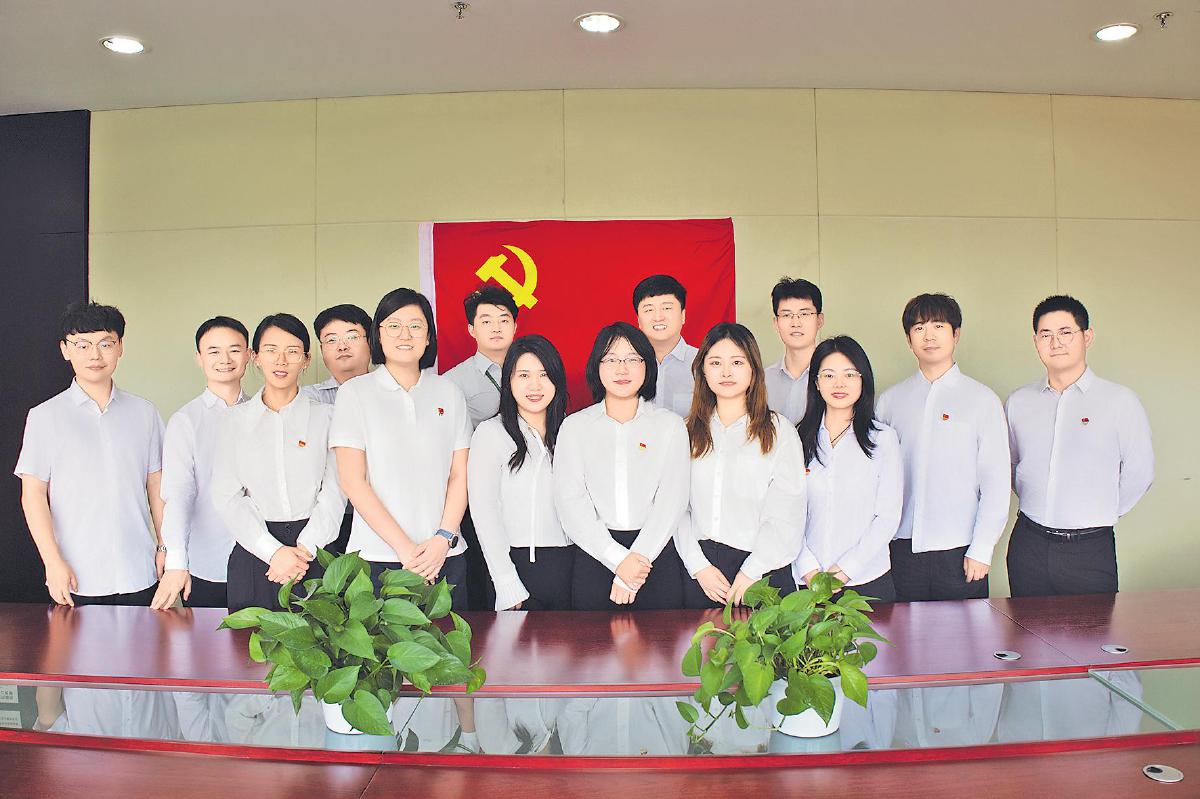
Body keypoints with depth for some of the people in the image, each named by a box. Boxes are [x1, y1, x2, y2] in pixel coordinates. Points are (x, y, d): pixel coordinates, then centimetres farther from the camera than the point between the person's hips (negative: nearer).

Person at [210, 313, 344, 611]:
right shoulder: (235, 419, 6)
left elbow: (334, 492, -2)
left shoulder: (326, 417, 3)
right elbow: (227, 496, -1)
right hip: (254, 550, 1)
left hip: (315, 551, -1)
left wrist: (304, 549, -14)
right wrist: (275, 551, -12)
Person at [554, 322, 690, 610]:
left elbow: (672, 500, -3)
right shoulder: (575, 426, 6)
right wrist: (619, 559, -14)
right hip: (595, 554, 0)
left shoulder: (670, 424, 6)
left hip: (657, 553, 0)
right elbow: (570, 503, -4)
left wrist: (637, 558, -14)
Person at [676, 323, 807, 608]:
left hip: (762, 572, -2)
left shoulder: (779, 431, 1)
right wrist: (699, 566, -7)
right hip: (700, 571, 2)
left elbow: (786, 514, -5)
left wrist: (751, 572, -11)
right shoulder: (689, 432, 9)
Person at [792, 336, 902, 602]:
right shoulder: (799, 438, 3)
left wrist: (845, 570, -11)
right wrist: (808, 569, -9)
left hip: (867, 579, -1)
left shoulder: (883, 438, -1)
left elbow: (888, 517, -4)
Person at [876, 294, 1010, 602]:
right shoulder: (890, 400, 8)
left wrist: (982, 549, -6)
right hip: (903, 549, 2)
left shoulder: (982, 399, 2)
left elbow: (996, 481, -1)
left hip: (960, 550, -1)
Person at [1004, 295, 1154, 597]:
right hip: (1028, 546, 3)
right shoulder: (1018, 402, 6)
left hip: (1090, 549, -2)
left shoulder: (1120, 400, -3)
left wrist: (1098, 515, 5)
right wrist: (1038, 507, 11)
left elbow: (1139, 473, 0)